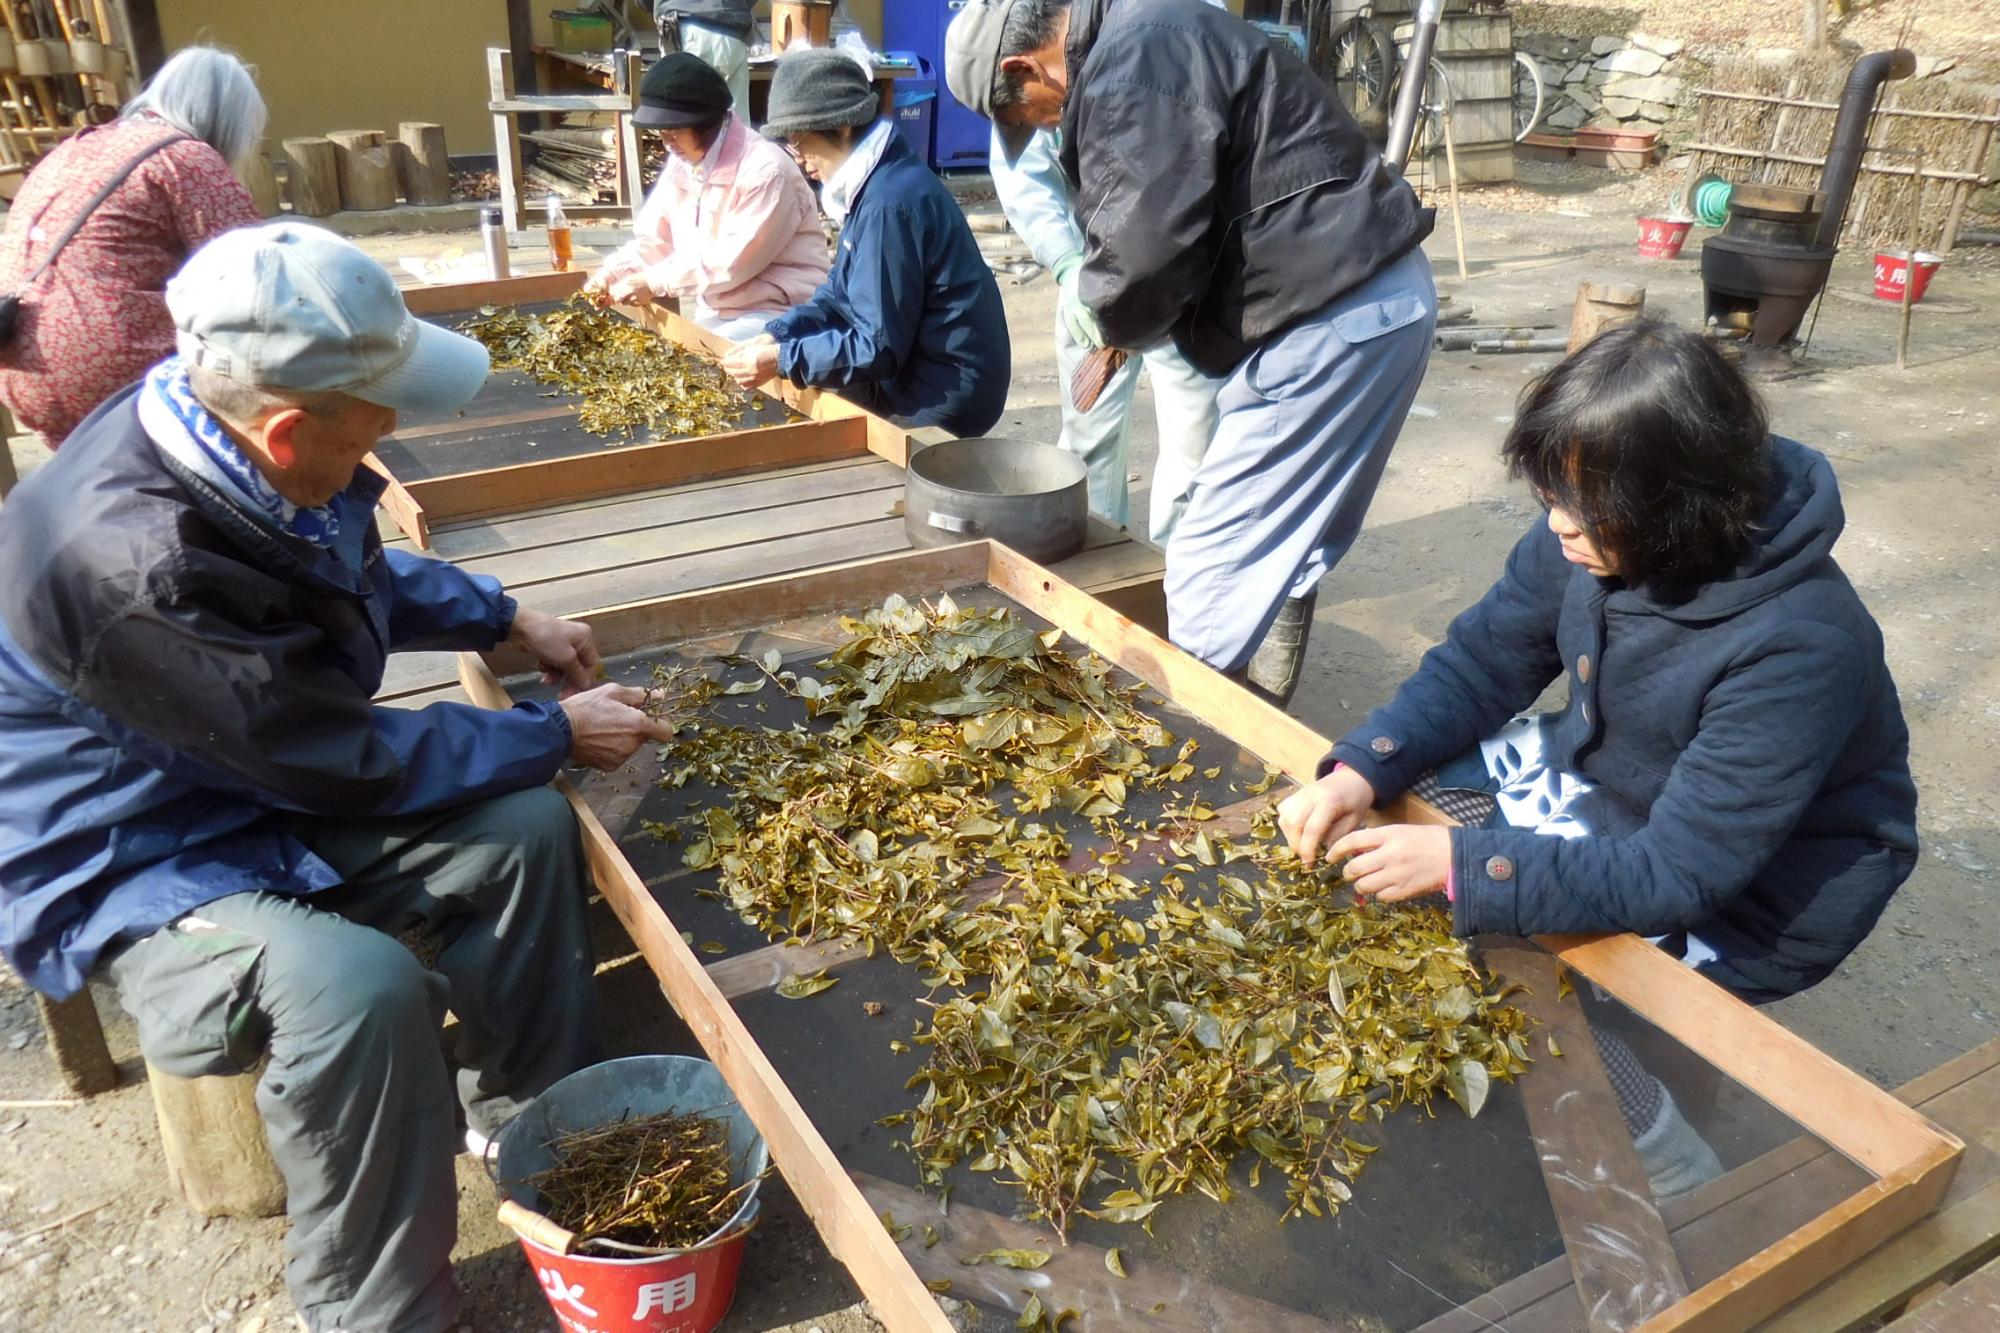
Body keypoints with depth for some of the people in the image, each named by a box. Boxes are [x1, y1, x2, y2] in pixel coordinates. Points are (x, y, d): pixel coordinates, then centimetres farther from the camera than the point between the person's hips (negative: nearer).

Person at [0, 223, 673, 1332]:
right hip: (128, 866, -8)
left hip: (273, 793, 9)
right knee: (358, 983, -33)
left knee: (522, 829, -6)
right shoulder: (125, 562, -35)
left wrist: (509, 621, 6)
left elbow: (365, 575, 14)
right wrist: (558, 735, -17)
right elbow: (349, 763, -27)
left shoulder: (222, 430, -9)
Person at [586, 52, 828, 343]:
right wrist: (613, 273, -9)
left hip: (773, 314, -8)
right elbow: (655, 239, 10)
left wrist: (655, 283, -21)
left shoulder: (765, 171, -19)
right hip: (713, 313, 8)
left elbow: (734, 260, -22)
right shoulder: (682, 162, 8)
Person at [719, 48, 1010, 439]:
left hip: (944, 399, -9)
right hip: (918, 377, 9)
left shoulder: (889, 202, -23)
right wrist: (776, 335, -2)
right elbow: (838, 296, 13)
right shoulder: (873, 185, 8)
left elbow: (880, 347, -24)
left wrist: (782, 359, -17)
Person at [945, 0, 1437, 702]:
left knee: (1211, 571, -7)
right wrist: (1130, 319, 10)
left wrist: (1121, 322, -2)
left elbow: (1146, 248, -23)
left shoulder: (1129, 65, -16)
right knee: (1273, 551, 18)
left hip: (1336, 316, -11)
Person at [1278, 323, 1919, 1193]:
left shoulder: (1798, 648, -34)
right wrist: (1359, 772, -23)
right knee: (1392, 801, -3)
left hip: (1742, 895, -6)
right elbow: (1481, 663, -7)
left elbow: (1680, 872, -32)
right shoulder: (1594, 541, -17)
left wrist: (1461, 864, -38)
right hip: (1593, 779, 7)